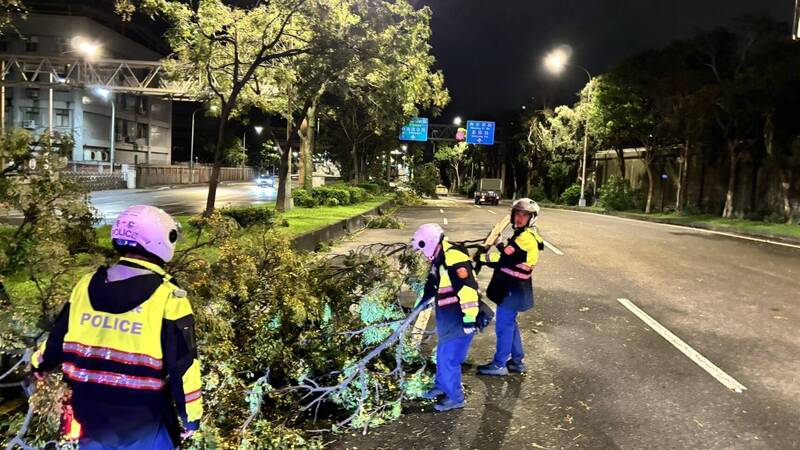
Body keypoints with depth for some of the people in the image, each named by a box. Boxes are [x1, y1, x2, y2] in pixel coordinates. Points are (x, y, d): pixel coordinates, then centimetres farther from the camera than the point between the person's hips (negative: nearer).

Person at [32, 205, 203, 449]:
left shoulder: (85, 287, -3)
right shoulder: (168, 298, -19)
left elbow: (57, 340, 11)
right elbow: (182, 366, -17)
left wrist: (38, 366, 32)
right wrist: (191, 414, -5)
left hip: (90, 418, 5)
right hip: (144, 424, -4)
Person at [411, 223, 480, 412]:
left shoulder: (454, 258, -22)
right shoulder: (439, 260, 12)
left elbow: (468, 287, -27)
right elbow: (432, 284, 27)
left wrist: (470, 318, -26)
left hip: (460, 320, -10)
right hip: (448, 318, 10)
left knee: (448, 359, -2)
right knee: (442, 354, 22)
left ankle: (455, 398, 15)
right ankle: (442, 386, 42)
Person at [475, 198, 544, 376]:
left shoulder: (526, 237, -20)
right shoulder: (523, 235, 13)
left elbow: (503, 259, -24)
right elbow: (509, 256, 17)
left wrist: (481, 257, -14)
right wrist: (499, 245, 3)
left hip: (513, 289, -10)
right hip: (512, 287, 10)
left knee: (503, 326, -1)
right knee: (510, 324, 19)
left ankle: (499, 364, 11)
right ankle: (517, 361, 30)